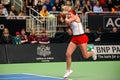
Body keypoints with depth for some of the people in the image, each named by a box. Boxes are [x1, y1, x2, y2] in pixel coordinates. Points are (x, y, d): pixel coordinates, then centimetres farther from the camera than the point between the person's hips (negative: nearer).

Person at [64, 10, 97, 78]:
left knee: (85, 56, -2)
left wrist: (66, 19, 3)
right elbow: (70, 33, 13)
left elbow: (67, 21, -18)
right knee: (68, 54, -5)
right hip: (74, 38, 7)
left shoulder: (76, 17, -6)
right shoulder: (70, 22, 14)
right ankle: (68, 70, 8)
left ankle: (92, 52, 34)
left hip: (82, 37, -7)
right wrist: (68, 26, 2)